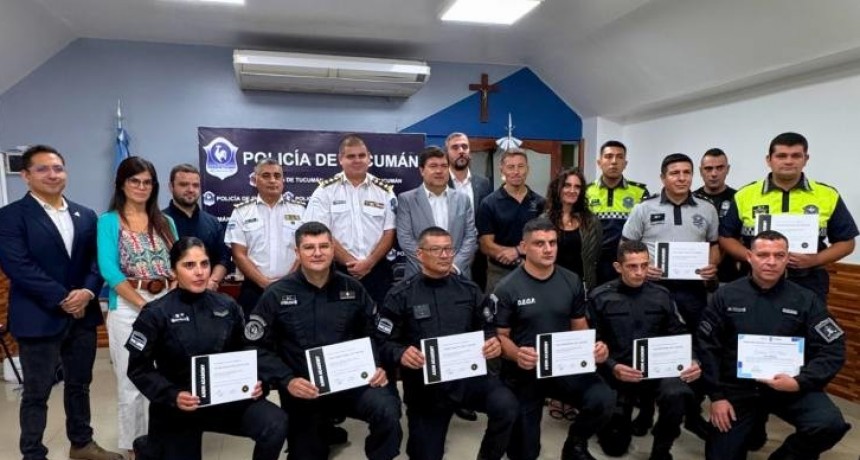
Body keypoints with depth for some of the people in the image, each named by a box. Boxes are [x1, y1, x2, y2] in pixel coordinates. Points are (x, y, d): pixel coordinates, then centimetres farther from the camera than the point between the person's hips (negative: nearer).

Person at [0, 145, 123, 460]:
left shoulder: (86, 216, 10)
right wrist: (62, 299, -16)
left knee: (79, 385, 17)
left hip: (82, 315, 5)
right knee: (36, 393, 7)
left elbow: (96, 261, 7)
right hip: (38, 318, -5)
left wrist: (87, 292, -11)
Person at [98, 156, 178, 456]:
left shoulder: (164, 222, 11)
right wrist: (144, 305, -16)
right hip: (127, 308, -3)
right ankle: (133, 445, 22)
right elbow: (109, 270, -11)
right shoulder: (109, 221, -1)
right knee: (130, 382, 6)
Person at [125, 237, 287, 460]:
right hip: (176, 408, -2)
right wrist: (172, 396, -22)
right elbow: (139, 368, -8)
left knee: (276, 424, -22)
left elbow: (244, 353, 8)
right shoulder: (156, 314, -10)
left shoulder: (227, 306, -1)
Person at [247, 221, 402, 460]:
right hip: (303, 392, 0)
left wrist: (379, 367, -7)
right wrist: (287, 381, -16)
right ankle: (323, 434, 42)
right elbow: (259, 348, -4)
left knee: (387, 411, -27)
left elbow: (374, 334, 9)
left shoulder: (353, 289, 4)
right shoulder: (276, 295, -4)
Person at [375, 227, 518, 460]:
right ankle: (425, 433, 44)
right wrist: (400, 354, -27)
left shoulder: (470, 290, 4)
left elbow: (488, 330, 10)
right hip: (424, 384, -1)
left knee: (507, 407, -26)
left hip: (468, 374, 1)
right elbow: (383, 343, -6)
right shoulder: (401, 295, -5)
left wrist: (494, 342, -12)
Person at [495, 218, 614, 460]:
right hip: (523, 372, -2)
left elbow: (579, 327, 8)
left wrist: (594, 347, -14)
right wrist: (516, 354, -29)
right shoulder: (507, 288, -10)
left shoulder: (572, 282, 1)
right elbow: (500, 335, -7)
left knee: (604, 400, -27)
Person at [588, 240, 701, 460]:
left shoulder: (662, 295, 7)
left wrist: (691, 362, -13)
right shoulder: (600, 297, -2)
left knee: (677, 394, -34)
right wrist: (613, 368, -22)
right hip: (617, 373, -1)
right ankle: (622, 416, 36)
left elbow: (679, 336, 7)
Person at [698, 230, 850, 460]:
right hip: (737, 387, 0)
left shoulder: (806, 299, -2)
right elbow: (706, 346, -2)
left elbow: (833, 350, -4)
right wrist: (716, 395, -7)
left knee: (829, 425, -27)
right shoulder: (726, 295, -3)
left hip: (789, 387, 0)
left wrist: (800, 382, -19)